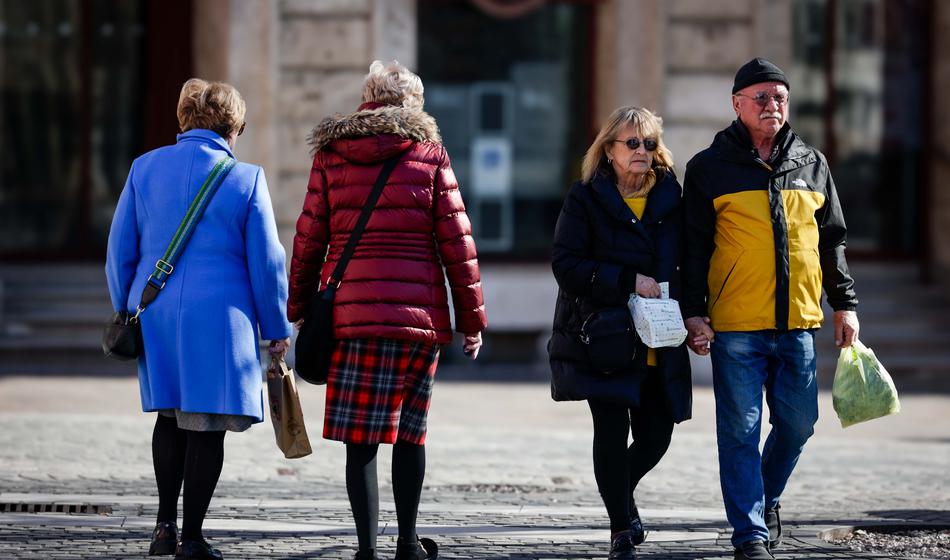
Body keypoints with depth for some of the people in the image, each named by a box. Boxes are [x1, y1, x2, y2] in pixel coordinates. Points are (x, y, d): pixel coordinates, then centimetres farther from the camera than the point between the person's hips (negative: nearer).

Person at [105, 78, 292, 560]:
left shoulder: (145, 169, 4)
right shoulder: (245, 179, -4)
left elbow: (120, 250, 8)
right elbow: (266, 262, -2)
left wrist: (126, 312, 19)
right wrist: (276, 329, 8)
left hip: (155, 315, 4)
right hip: (220, 315, -4)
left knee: (170, 418, 18)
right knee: (206, 425, 3)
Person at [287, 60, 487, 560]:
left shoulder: (330, 154, 7)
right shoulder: (429, 153, 4)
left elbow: (308, 239, 7)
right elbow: (456, 242, 3)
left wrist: (299, 309, 16)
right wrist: (472, 318, 8)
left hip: (352, 313, 0)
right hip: (421, 313, 0)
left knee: (361, 438, -1)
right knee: (410, 431, 13)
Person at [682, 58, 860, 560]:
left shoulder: (811, 164, 13)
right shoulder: (710, 168, 3)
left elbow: (832, 240, 18)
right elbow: (694, 245, 2)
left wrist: (844, 304, 14)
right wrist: (694, 311, -5)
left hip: (798, 322, 3)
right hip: (735, 325, -3)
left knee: (797, 423, 6)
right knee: (741, 429, -4)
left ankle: (766, 497, 32)